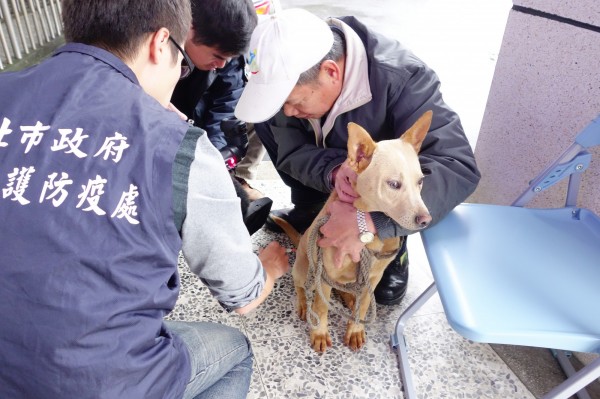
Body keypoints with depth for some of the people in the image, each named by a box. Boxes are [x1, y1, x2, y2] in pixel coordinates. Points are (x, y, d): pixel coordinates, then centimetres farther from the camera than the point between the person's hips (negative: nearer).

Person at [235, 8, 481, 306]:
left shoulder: (401, 78, -39)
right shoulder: (290, 74, -26)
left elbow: (459, 168, -46)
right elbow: (290, 151, -21)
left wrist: (369, 220, -56)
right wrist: (333, 172, -44)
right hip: (334, 166, 4)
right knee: (265, 118, -12)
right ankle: (308, 210, 6)